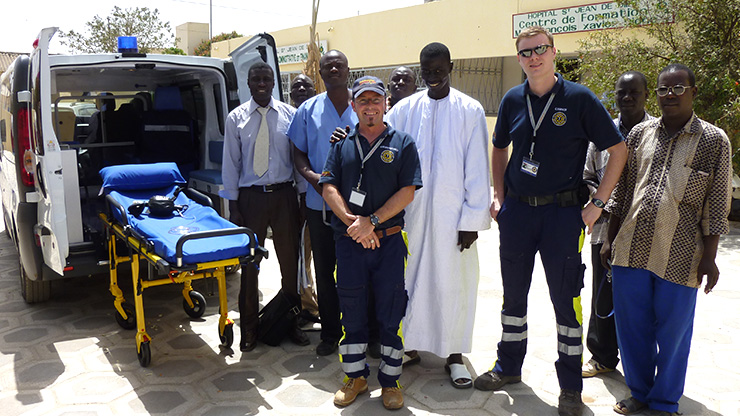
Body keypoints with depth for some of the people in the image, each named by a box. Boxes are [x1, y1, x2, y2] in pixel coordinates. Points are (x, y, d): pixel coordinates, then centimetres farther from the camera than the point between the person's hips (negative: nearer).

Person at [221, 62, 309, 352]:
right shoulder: (236, 118, 3)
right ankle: (249, 329, 21)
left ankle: (291, 322, 25)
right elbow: (231, 162, 2)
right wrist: (233, 205, -3)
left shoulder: (290, 115, 4)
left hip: (283, 195, 1)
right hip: (250, 196, 0)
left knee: (290, 260, 8)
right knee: (249, 263, 6)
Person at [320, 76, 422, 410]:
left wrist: (371, 221, -13)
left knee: (391, 313, 4)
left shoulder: (402, 143, 4)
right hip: (349, 241, 2)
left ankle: (390, 380, 20)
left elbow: (407, 192, -4)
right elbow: (329, 188, 3)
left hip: (389, 241, -2)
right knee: (351, 311, 10)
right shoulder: (342, 144, 11)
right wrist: (351, 222, -12)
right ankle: (355, 376, 26)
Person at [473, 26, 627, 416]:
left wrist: (597, 202, -7)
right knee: (513, 292, 13)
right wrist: (498, 194, 9)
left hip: (563, 211, -3)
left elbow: (618, 150, -2)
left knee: (565, 297, 3)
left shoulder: (579, 98, -6)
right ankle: (508, 366, 31)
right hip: (516, 210, 4)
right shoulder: (512, 100, 6)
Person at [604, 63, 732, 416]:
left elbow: (716, 205, 0)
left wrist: (709, 257, -4)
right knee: (631, 326, 11)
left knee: (673, 331, 7)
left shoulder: (714, 140, 1)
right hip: (631, 250, 3)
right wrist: (611, 238, 11)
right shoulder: (639, 134, 9)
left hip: (679, 256, -3)